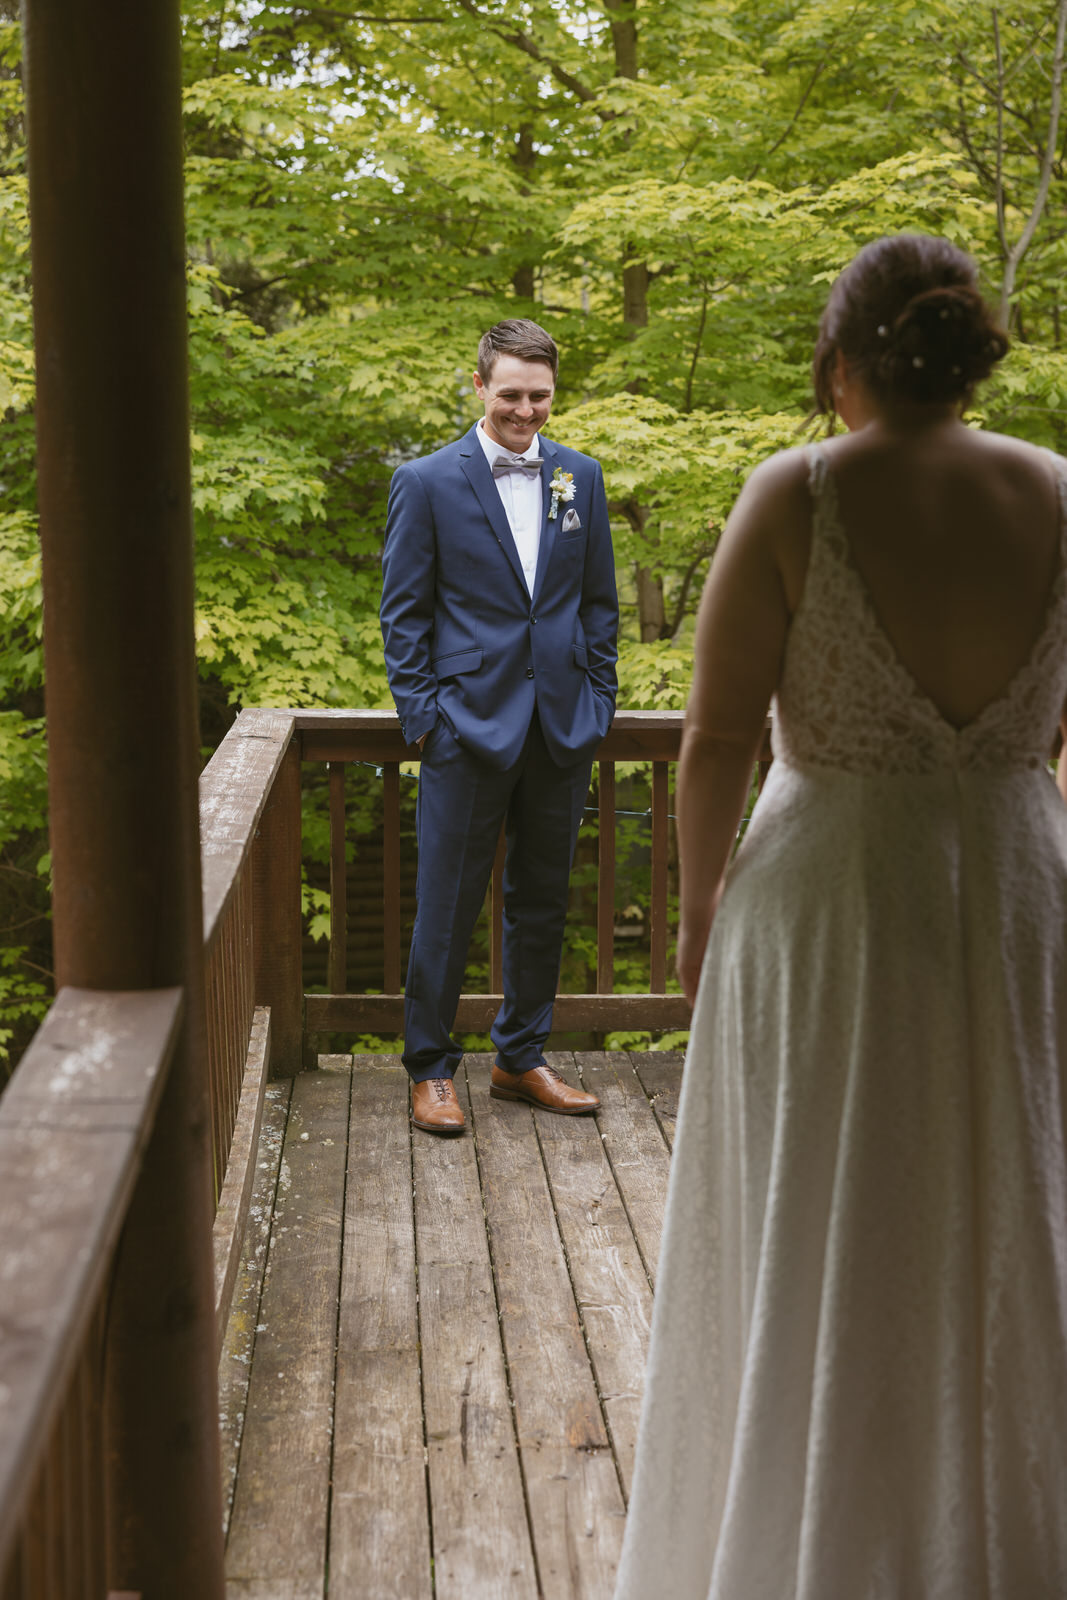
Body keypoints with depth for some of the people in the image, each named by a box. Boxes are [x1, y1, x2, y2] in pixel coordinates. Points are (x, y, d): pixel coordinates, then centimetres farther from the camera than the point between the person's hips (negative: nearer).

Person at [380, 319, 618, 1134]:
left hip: (562, 728, 4)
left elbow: (600, 602, 12)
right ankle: (431, 1068, 15)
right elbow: (404, 611, -1)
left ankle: (522, 1059, 27)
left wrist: (598, 704, 6)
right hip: (470, 723, -4)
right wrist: (421, 715, -7)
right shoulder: (427, 482, -2)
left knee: (543, 901, 12)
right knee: (448, 905, 1)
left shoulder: (581, 477, 8)